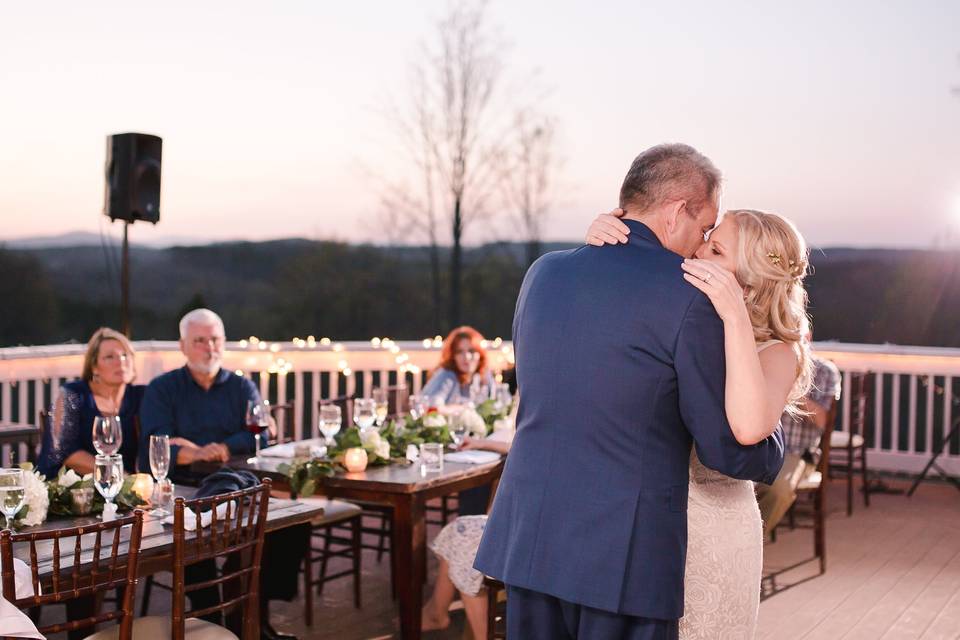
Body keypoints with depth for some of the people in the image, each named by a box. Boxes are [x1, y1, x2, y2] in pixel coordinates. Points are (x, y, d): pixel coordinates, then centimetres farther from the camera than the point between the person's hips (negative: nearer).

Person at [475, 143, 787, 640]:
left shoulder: (544, 273, 7)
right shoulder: (690, 298, -11)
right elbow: (728, 449, -6)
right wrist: (771, 436, 17)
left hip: (526, 542, 6)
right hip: (624, 558, -5)